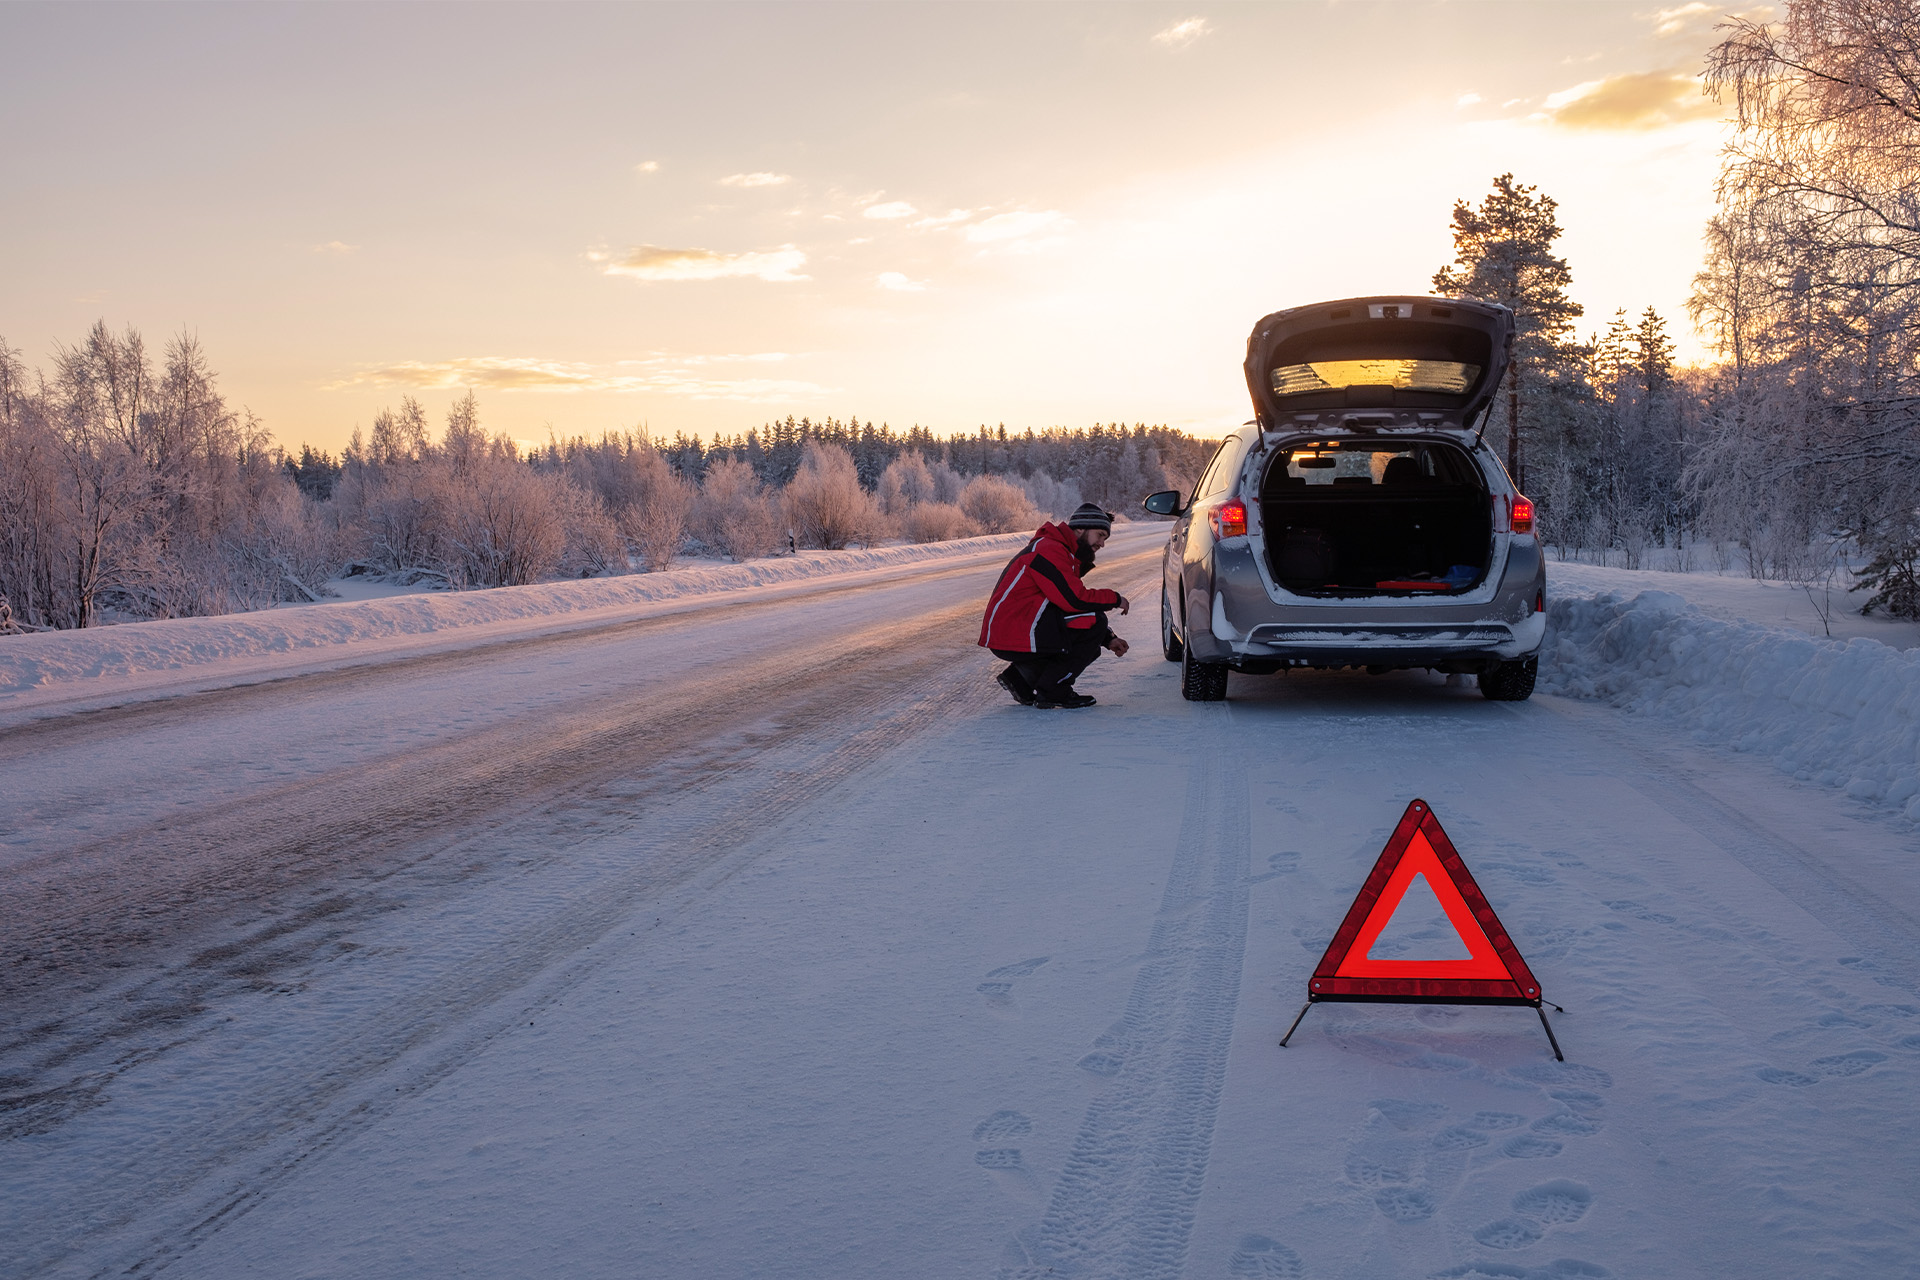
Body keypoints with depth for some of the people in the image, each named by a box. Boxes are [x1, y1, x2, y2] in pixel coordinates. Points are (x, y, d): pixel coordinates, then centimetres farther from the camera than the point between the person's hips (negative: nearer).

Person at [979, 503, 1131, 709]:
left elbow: (1070, 601, 22)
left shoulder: (1066, 554, 21)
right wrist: (1115, 599, -8)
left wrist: (1108, 639, 11)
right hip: (1012, 637, -11)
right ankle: (1052, 691, -8)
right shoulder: (1049, 549, -14)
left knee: (1088, 648, 19)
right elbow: (1074, 599, -23)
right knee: (1093, 622, -13)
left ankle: (1019, 679, 16)